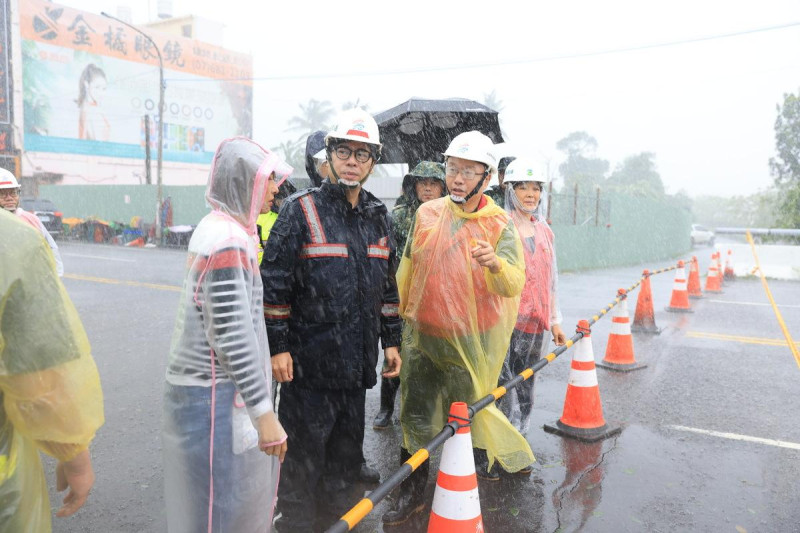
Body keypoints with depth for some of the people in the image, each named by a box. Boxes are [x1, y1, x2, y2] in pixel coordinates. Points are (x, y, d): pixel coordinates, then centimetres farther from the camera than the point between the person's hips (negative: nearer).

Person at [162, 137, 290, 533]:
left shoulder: (220, 228, 10)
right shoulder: (228, 241, -20)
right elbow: (233, 338, -24)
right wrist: (264, 413, -20)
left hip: (214, 385, 9)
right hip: (213, 397, -9)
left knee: (244, 491, 21)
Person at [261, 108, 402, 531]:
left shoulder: (377, 216, 9)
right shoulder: (301, 210, -9)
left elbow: (387, 284, 15)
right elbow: (273, 284, -10)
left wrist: (391, 341, 13)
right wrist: (277, 346, -13)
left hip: (357, 360, 6)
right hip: (310, 358, -5)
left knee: (348, 445, 19)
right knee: (305, 448, 6)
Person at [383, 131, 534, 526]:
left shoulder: (500, 224, -7)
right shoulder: (427, 214, 1)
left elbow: (514, 285, -20)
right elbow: (408, 269, 13)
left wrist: (496, 264, -40)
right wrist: (398, 313, 18)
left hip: (472, 340, -3)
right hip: (423, 333, 3)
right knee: (415, 415, 9)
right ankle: (411, 493, 26)